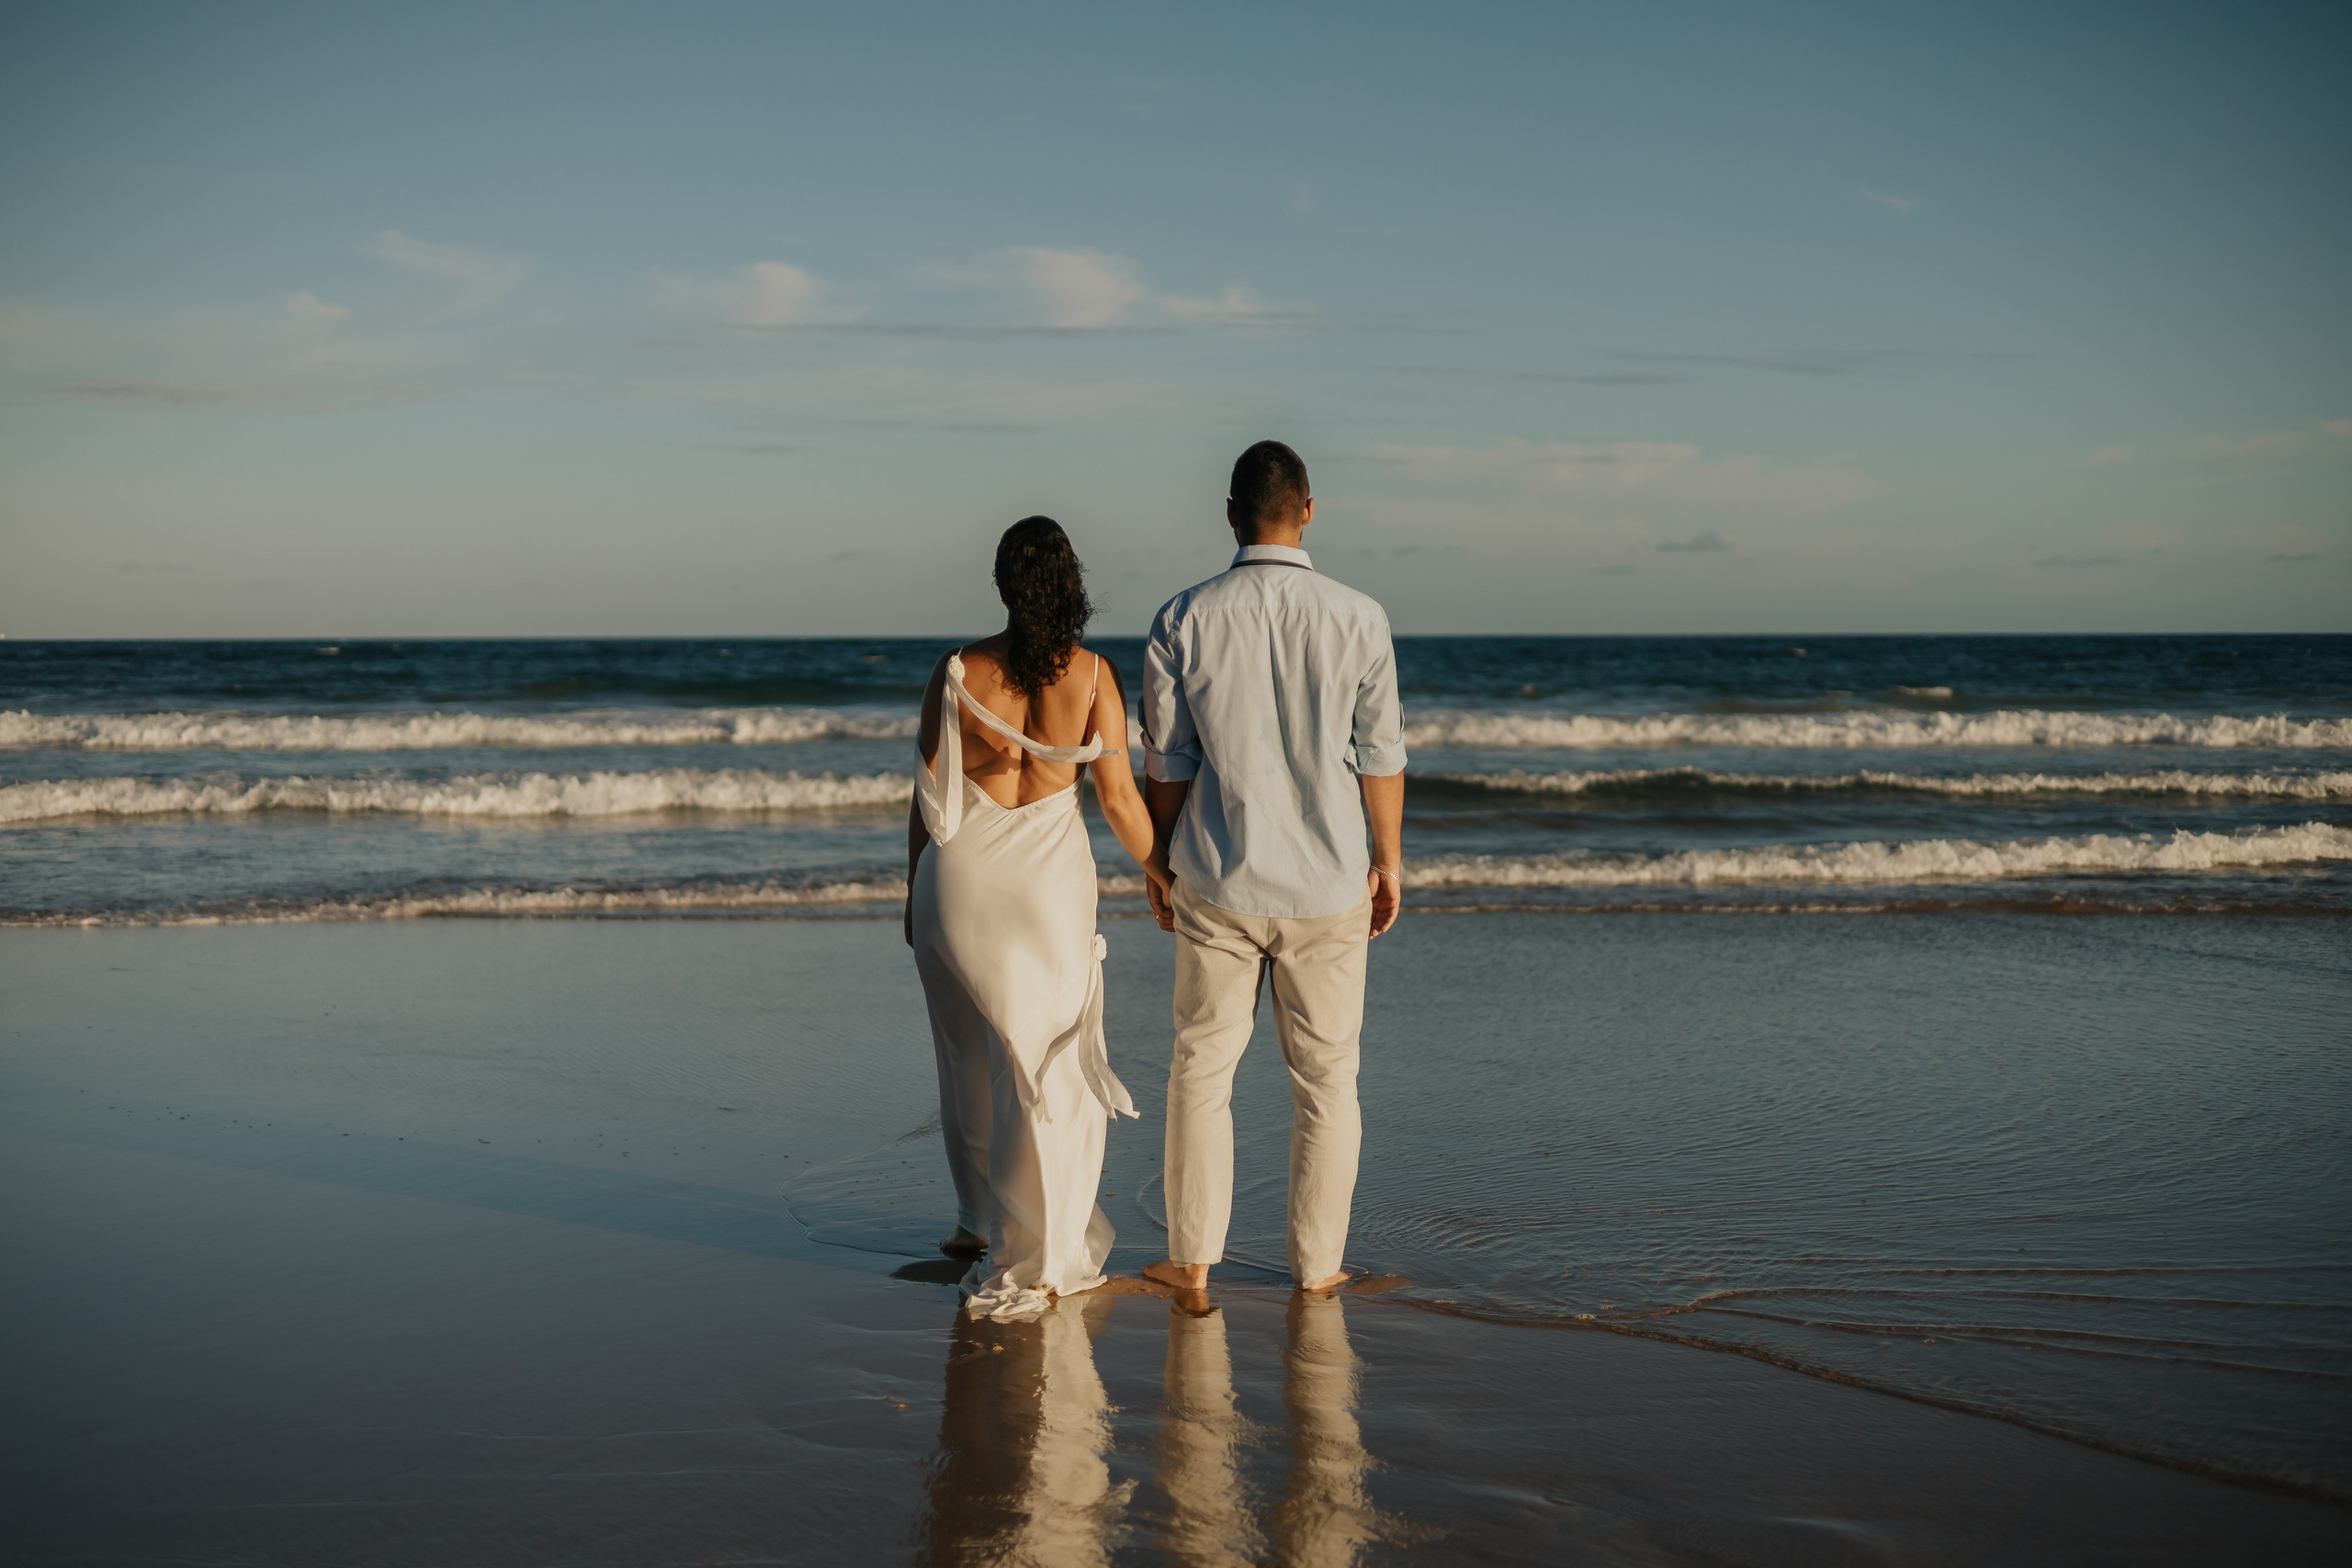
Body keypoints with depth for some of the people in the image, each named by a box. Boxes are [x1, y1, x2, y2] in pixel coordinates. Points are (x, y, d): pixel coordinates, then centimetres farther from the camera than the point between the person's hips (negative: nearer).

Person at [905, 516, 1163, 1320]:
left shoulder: (956, 672, -6)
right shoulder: (1092, 674, -8)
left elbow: (928, 794, -2)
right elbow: (1119, 797, -5)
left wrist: (915, 893, 10)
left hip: (961, 874, 1)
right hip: (1049, 877, -1)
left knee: (974, 1055, 18)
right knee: (1044, 1064, 7)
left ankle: (985, 1217, 34)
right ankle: (1030, 1261, 11)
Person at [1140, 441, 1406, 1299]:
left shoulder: (1183, 619, -7)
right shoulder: (1358, 619, -8)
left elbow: (1166, 762, -1)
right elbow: (1380, 754, -2)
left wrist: (1160, 865, 11)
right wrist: (1388, 860, 10)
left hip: (1217, 880, 1)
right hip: (1327, 883, 0)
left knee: (1202, 1064, 14)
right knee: (1325, 1076, 11)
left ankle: (1191, 1257, 18)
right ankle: (1316, 1264, 18)